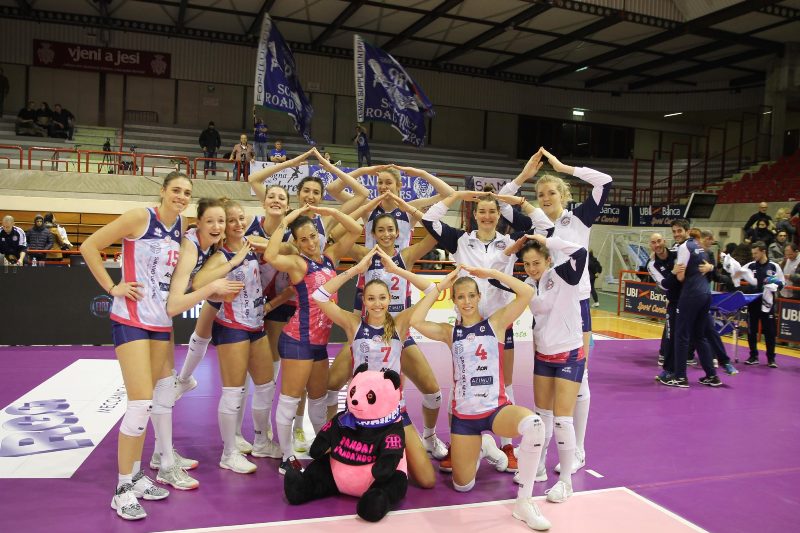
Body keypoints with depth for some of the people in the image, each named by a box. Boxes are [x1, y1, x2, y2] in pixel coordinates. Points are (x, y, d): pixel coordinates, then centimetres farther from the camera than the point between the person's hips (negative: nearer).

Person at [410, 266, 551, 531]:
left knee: (534, 424, -36)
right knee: (462, 486, 8)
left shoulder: (495, 322, -1)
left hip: (497, 409, -2)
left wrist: (490, 273, -10)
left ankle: (524, 502, -20)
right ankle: (483, 447, 41)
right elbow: (416, 321, -13)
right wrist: (440, 287, -7)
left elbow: (527, 293, -14)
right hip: (463, 416, 2)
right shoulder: (449, 332, 4)